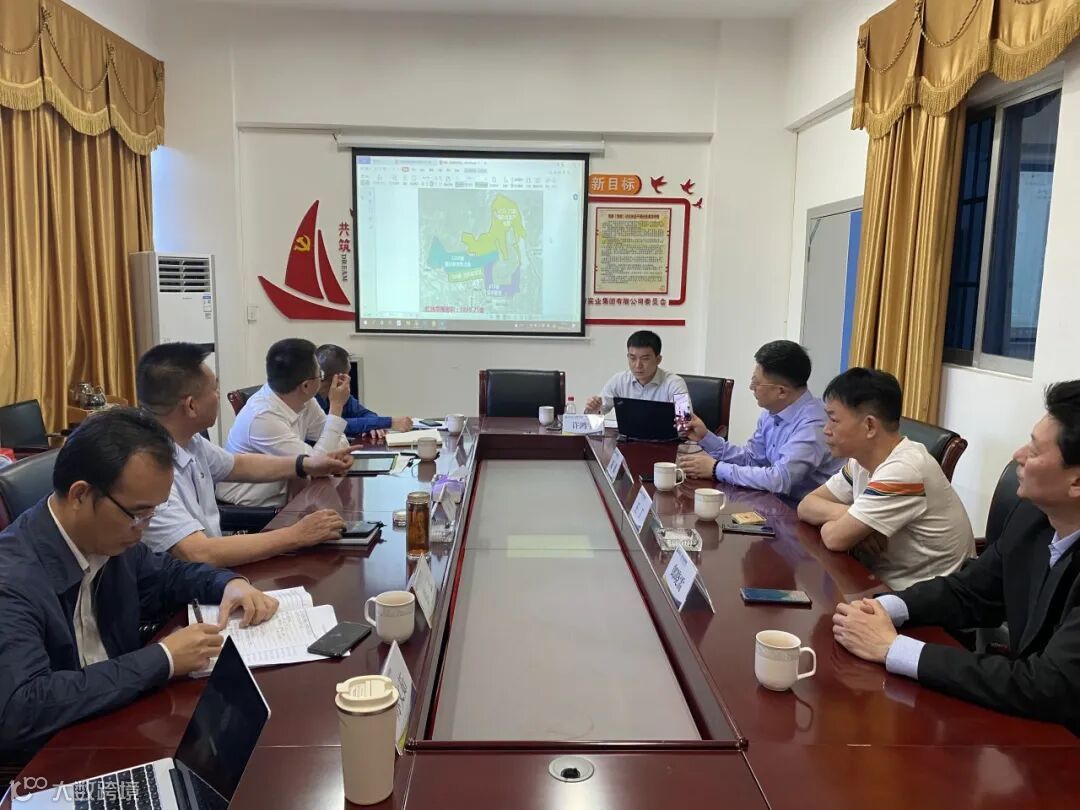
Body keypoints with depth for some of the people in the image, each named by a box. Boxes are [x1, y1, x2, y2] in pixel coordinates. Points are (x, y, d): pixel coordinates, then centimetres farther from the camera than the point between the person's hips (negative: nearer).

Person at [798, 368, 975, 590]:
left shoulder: (902, 472, -25)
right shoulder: (864, 459, 2)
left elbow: (835, 537, -24)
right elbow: (807, 505, 4)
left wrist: (836, 521, -3)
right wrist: (849, 517, -14)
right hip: (886, 584, 7)